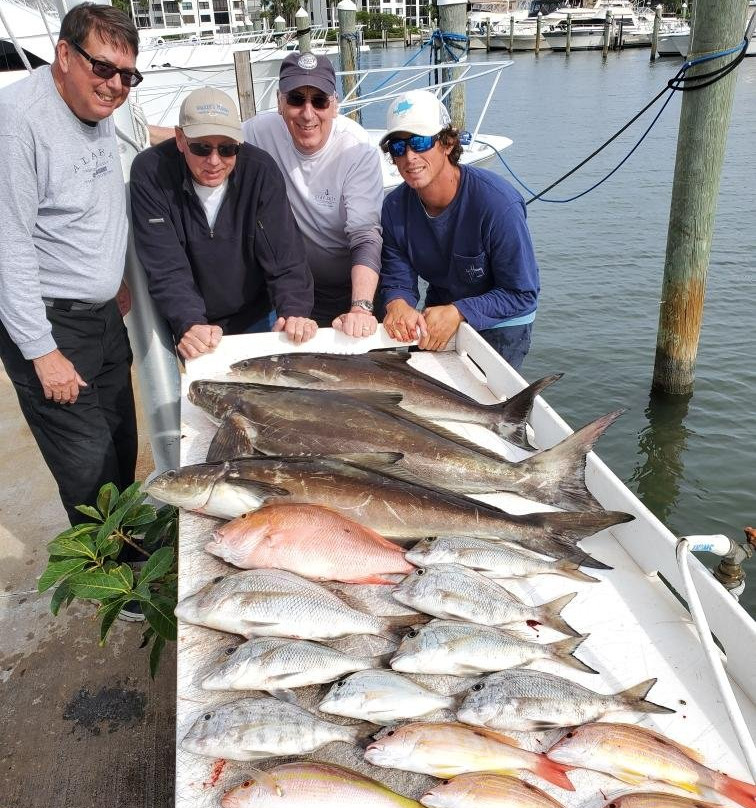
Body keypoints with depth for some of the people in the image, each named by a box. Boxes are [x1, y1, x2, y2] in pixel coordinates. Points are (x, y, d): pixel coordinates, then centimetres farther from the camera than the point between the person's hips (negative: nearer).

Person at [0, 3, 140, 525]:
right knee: (92, 475, -3)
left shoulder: (100, 110, 7)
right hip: (49, 324, -8)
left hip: (105, 316, 8)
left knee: (123, 456, 15)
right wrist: (43, 352, -19)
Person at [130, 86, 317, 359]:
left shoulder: (261, 169, -14)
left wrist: (293, 311, -33)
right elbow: (165, 267, -22)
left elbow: (284, 254, -16)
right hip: (188, 326, -1)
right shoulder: (150, 172, -17)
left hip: (258, 317, 2)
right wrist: (189, 325, -38)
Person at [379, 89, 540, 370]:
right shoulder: (395, 207, -14)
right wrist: (398, 304, -34)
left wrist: (457, 313, -35)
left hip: (501, 323, -5)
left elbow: (522, 294, -24)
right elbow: (397, 280, -9)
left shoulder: (498, 203, -30)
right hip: (437, 314, 5)